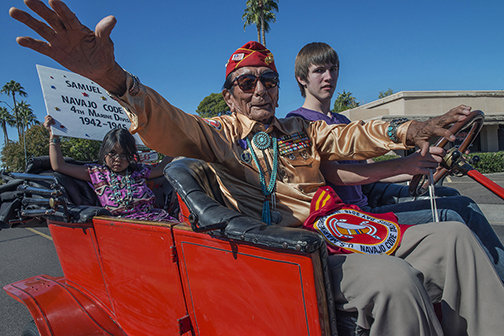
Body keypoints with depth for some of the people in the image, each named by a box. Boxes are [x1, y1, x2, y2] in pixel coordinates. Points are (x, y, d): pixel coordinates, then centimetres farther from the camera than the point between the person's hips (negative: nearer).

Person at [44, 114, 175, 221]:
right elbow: (59, 165, 8)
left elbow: (160, 169, 31)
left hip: (156, 217, 2)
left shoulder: (138, 171, 14)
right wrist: (53, 134, 12)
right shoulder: (97, 173, 8)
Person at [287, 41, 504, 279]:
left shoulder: (342, 122, 23)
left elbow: (368, 172, 17)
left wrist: (419, 170, 5)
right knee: (447, 219, -17)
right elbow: (334, 174, -19)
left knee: (464, 205, 1)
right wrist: (402, 165, -25)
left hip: (367, 209, 8)